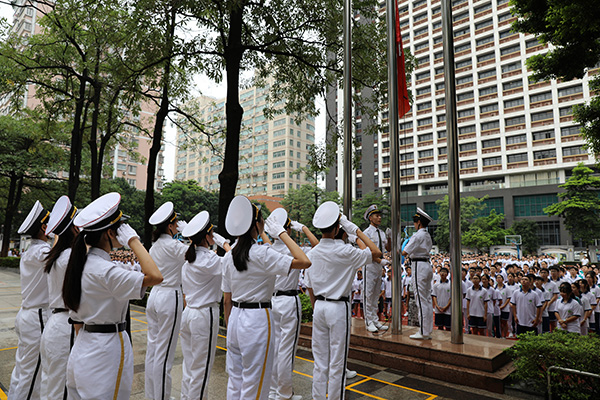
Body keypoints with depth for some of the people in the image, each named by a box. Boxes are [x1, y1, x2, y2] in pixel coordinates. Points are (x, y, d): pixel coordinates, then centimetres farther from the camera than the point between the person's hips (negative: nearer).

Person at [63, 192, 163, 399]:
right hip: (106, 349, -9)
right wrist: (133, 240, -26)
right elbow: (155, 276, -35)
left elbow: (76, 316, 13)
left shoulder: (83, 263, 5)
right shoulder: (104, 270, -23)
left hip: (84, 347, 9)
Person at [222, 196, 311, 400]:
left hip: (235, 317, 7)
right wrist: (282, 234, -15)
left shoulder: (230, 255, 4)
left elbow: (227, 299, 9)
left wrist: (229, 327, 20)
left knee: (235, 381, 20)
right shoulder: (262, 253, -17)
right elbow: (304, 262, -23)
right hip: (257, 319, -7)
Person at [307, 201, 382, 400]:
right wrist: (356, 230, -7)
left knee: (320, 361, 16)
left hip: (319, 307, 6)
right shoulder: (344, 251, -17)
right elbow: (377, 253, -8)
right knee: (337, 363, 8)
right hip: (338, 308, -6)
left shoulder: (313, 253, 1)